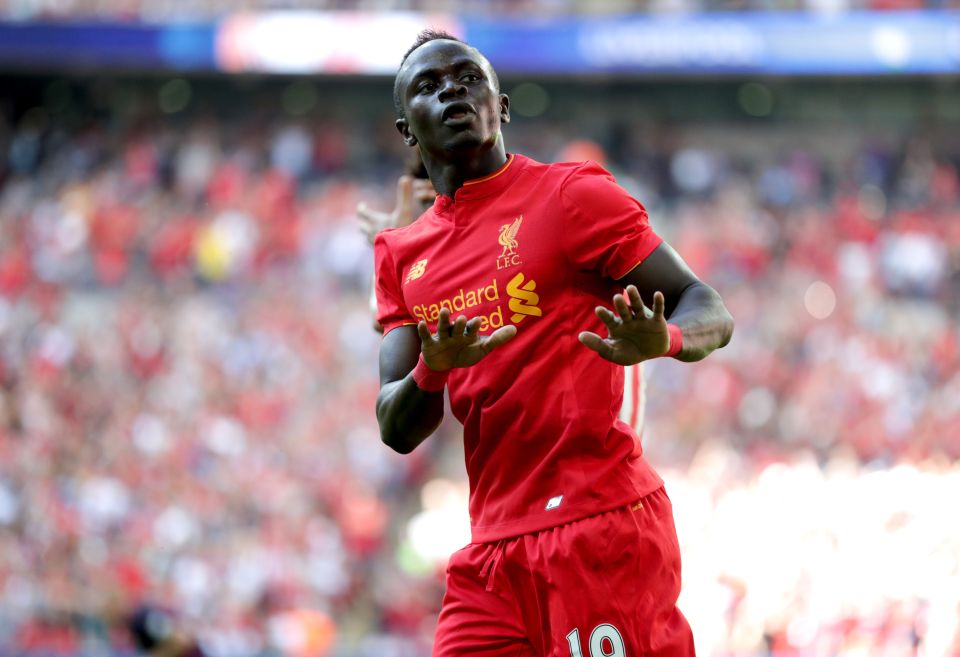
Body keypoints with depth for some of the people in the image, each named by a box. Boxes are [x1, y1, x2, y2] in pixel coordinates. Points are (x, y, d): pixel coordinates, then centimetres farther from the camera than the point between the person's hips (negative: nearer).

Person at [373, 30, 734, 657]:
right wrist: (432, 373, -11)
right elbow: (397, 430, 12)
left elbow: (711, 312, -2)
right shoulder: (402, 256, 17)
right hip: (494, 549, 6)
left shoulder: (571, 194, 1)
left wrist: (661, 341, -26)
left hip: (601, 521, -6)